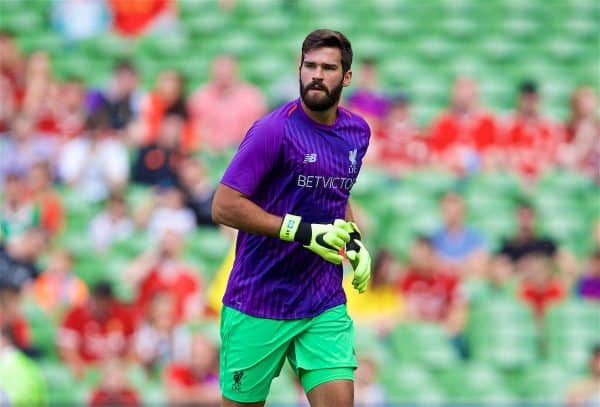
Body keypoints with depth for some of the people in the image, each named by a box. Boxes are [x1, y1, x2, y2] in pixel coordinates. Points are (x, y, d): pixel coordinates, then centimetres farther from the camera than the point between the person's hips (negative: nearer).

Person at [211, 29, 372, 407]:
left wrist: (354, 241, 8)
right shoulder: (274, 130, -14)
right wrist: (304, 231, -21)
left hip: (326, 305, 5)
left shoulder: (358, 132, 7)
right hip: (259, 306, -5)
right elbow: (224, 206, -18)